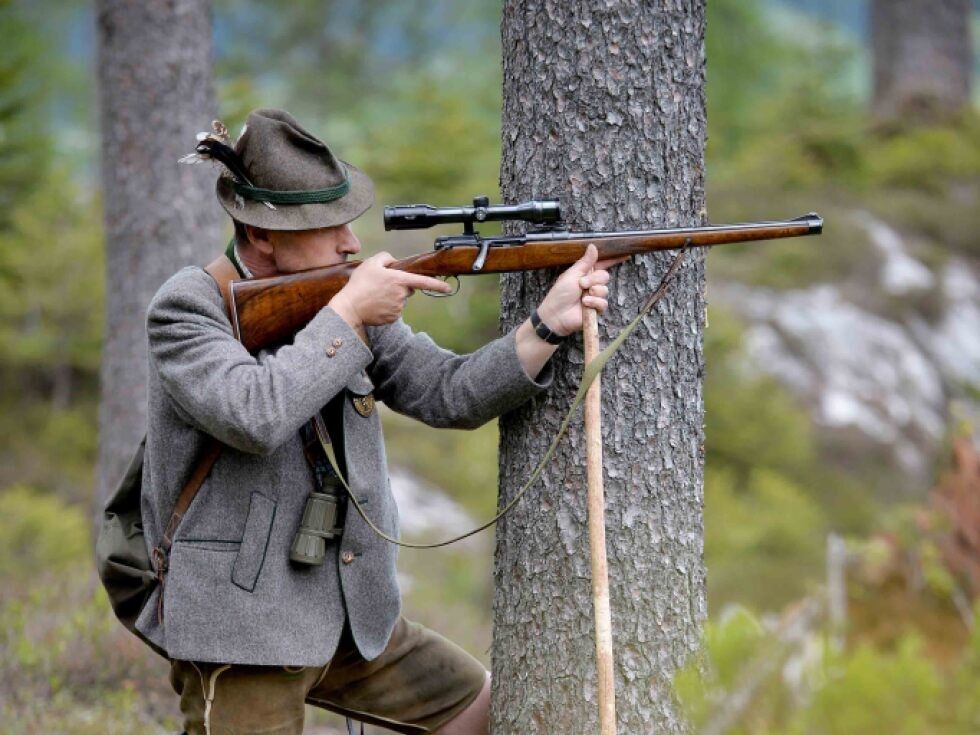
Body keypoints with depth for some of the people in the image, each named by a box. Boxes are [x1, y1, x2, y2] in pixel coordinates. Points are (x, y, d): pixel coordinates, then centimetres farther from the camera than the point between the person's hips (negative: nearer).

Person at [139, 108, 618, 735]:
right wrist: (349, 314, -20)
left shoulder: (348, 299, 6)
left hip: (355, 622, 7)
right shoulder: (187, 308, -12)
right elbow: (254, 415, -30)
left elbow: (448, 393, 2)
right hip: (237, 634, -7)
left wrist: (551, 322, -11)